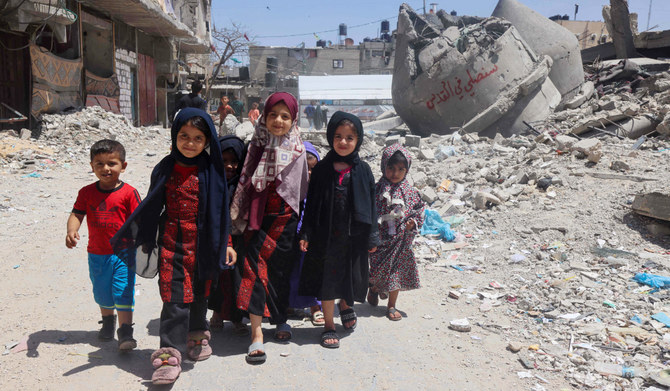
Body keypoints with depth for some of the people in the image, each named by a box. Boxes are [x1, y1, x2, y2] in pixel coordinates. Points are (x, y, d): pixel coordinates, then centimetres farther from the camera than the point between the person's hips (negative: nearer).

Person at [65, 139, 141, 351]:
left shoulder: (128, 192, -10)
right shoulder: (87, 192, -1)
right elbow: (76, 214, -4)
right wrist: (71, 231, -23)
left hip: (123, 253, -4)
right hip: (97, 254, 4)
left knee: (123, 291, -7)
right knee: (101, 292, 21)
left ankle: (125, 331, 2)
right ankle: (107, 321, 45)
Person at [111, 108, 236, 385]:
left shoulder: (211, 170, -1)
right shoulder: (165, 169, 1)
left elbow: (220, 211, 3)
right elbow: (150, 208, 7)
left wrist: (225, 243, 2)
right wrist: (128, 236, 6)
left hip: (202, 244, 1)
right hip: (172, 243, 0)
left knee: (199, 292, 15)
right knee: (175, 297, -6)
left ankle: (197, 336, 39)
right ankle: (170, 353, 0)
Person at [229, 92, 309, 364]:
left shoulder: (297, 152, 2)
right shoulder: (256, 147, 3)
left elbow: (302, 190, 6)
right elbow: (244, 184, 7)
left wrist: (302, 229, 5)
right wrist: (240, 218, 4)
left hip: (284, 219, 1)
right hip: (257, 219, 0)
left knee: (281, 271, 11)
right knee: (255, 268, -10)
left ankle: (281, 319, 33)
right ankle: (256, 333, -7)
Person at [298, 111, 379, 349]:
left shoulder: (363, 170, 0)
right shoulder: (322, 169, -1)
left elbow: (371, 204, 3)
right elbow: (311, 203, 1)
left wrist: (372, 236, 1)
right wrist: (305, 234, -4)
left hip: (354, 235, 1)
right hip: (325, 235, -1)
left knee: (350, 275, 15)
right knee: (327, 278, 6)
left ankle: (345, 304, 47)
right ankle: (329, 325, 21)